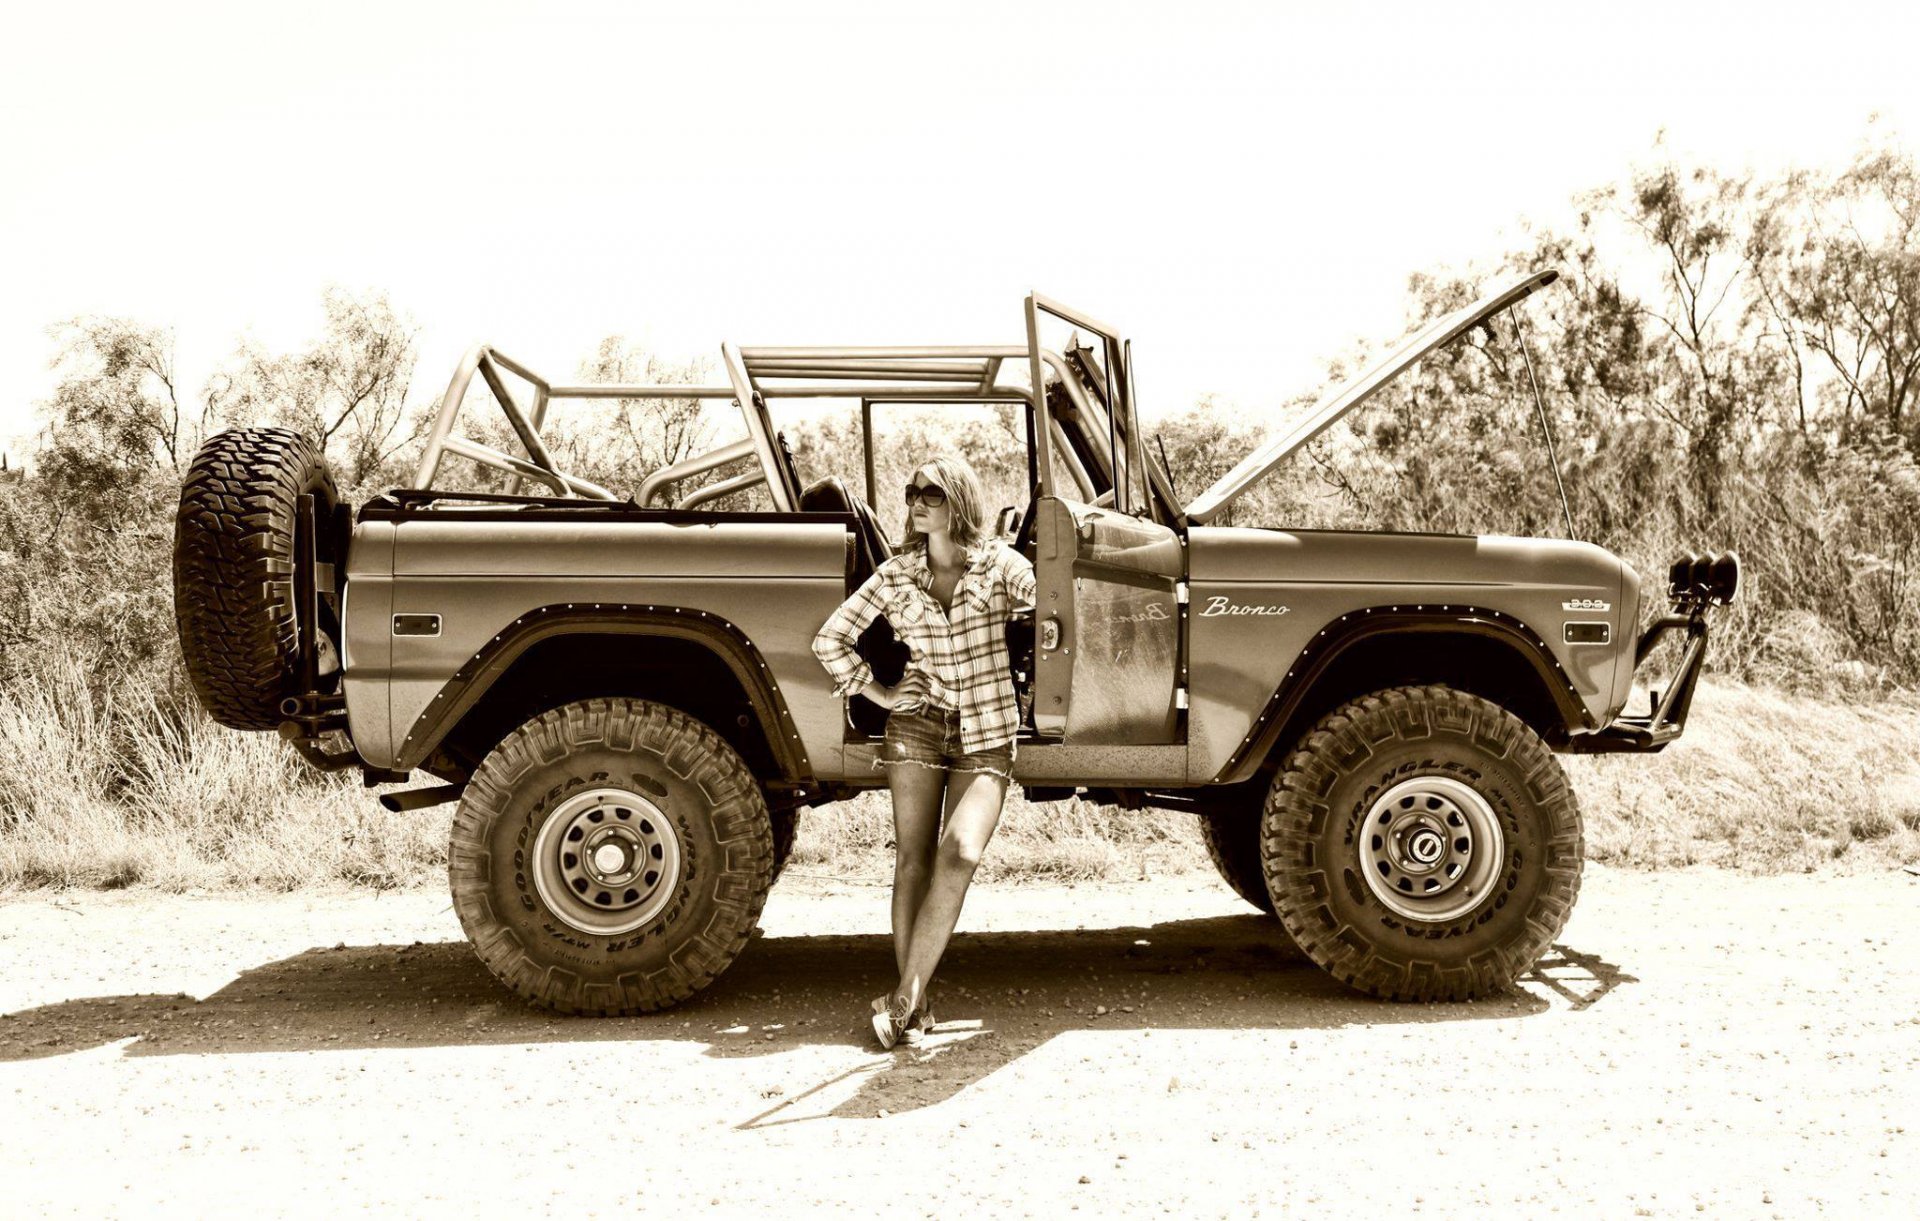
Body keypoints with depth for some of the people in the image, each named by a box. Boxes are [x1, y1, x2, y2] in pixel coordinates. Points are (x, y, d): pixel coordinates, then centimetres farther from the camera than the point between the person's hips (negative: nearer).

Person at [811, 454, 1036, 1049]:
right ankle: (912, 1002, 8)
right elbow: (830, 639, 8)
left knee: (960, 854, -18)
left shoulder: (997, 564, -1)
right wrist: (879, 693, 4)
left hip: (987, 735, -2)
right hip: (918, 724, 2)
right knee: (914, 858, 0)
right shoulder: (894, 576, 3)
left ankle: (905, 995, -12)